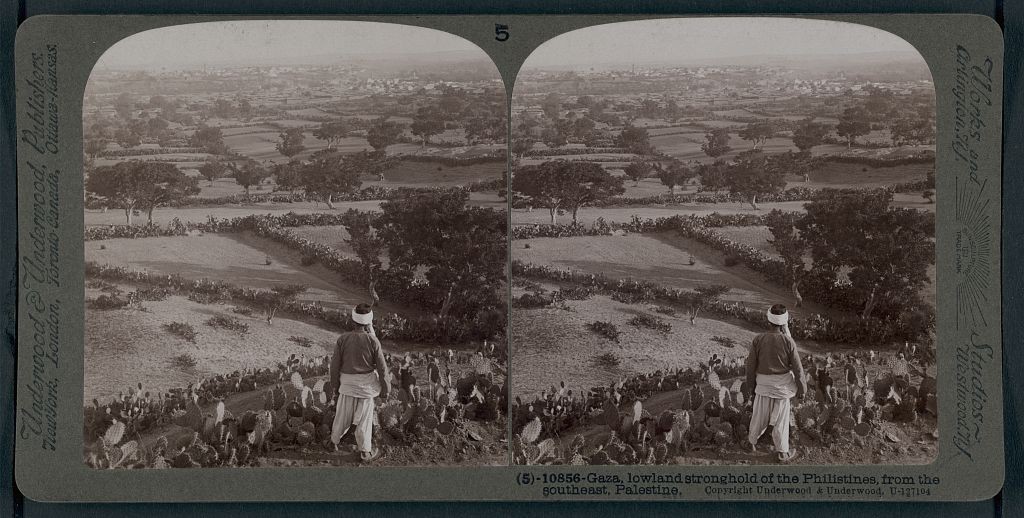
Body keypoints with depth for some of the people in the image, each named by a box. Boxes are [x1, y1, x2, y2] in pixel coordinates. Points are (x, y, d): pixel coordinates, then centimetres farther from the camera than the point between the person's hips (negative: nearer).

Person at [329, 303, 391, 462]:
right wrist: (385, 388, 2)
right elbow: (382, 367, -11)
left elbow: (335, 364, -4)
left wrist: (335, 383, 12)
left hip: (347, 382, 2)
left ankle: (334, 441, 39)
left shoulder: (343, 339, -14)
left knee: (343, 413, 20)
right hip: (366, 383, -2)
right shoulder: (373, 341, -19)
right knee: (365, 417, 11)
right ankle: (365, 452, 23)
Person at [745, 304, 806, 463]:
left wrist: (751, 384, 10)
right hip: (782, 384, -2)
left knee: (760, 415, 21)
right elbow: (797, 368, -12)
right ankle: (782, 453, 23)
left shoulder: (758, 340, -16)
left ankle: (752, 442, 40)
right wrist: (802, 388, 2)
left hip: (763, 383, 2)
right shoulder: (788, 342, -21)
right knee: (781, 419, 12)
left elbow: (751, 365, -6)